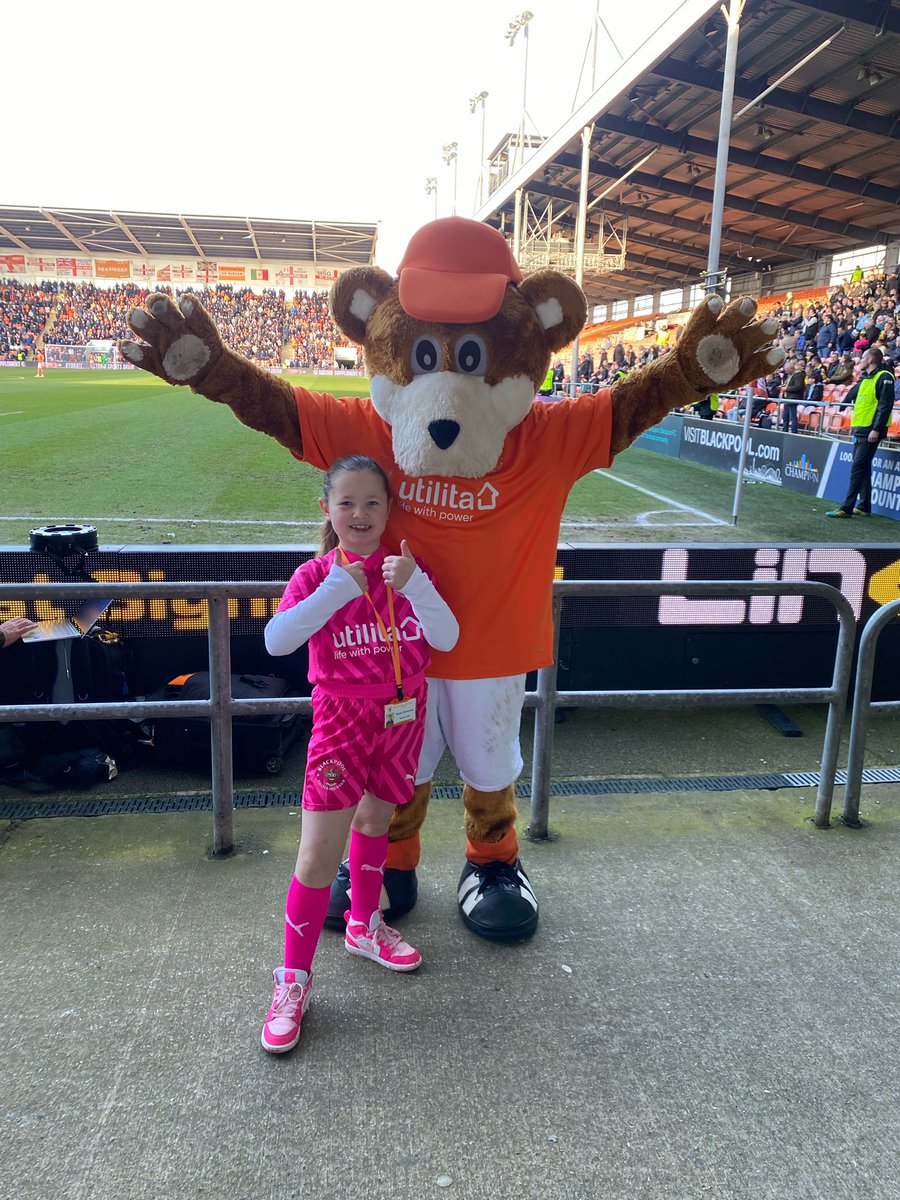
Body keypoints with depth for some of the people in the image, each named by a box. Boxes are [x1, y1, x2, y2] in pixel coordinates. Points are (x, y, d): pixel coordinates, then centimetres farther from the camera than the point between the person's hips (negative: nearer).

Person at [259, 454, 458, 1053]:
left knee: (375, 820, 21)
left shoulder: (407, 566, -2)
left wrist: (414, 584, -28)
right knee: (321, 849, -6)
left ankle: (364, 925, 43)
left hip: (404, 713, 4)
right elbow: (276, 640, -25)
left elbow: (447, 638, -13)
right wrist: (339, 590, -29)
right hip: (342, 716, -3)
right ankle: (295, 977, 10)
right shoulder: (316, 575, -9)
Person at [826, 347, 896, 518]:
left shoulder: (884, 377, -10)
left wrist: (876, 429, -23)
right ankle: (864, 507, 17)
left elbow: (885, 406, -18)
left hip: (871, 431, -9)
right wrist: (854, 425, 28)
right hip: (860, 430, 9)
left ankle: (846, 508, -13)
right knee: (863, 468, 11)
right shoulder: (864, 379, 18)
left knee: (857, 468, -11)